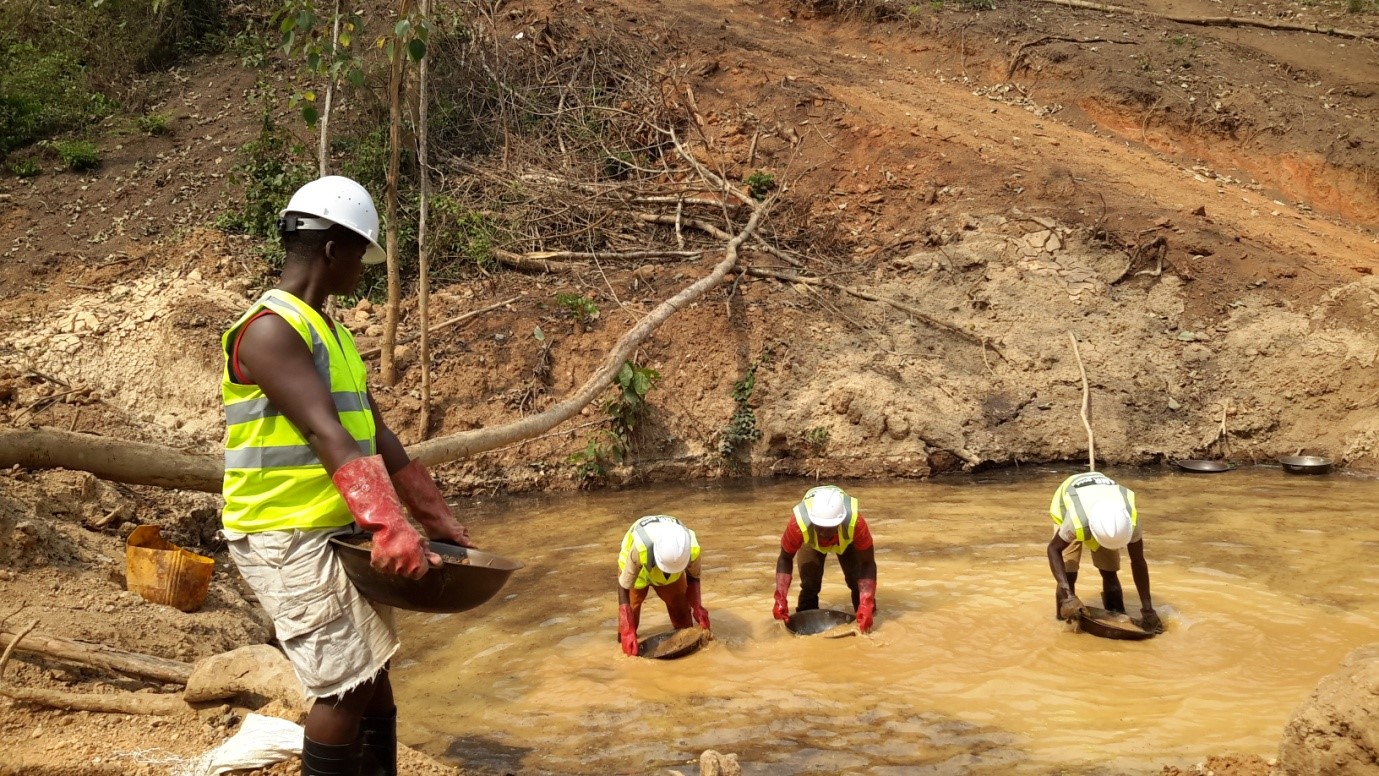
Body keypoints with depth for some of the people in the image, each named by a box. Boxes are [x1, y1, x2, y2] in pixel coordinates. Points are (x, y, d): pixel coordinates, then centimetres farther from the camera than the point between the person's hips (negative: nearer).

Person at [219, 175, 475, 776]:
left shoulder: (328, 332, 14)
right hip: (286, 538, -9)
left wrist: (438, 521, 13)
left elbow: (378, 436, 15)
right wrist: (390, 527, -35)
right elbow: (328, 437, -28)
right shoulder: (270, 329, -16)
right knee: (346, 688, -8)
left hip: (337, 531, 10)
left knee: (372, 674, 14)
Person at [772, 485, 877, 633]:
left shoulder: (855, 521, -46)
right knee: (809, 583, -13)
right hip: (811, 542, 0)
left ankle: (865, 623, 10)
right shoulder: (798, 523, -45)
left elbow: (868, 564, -35)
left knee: (857, 581, -12)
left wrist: (866, 606, -44)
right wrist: (780, 599, -36)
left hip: (846, 540, 0)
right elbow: (785, 559, -26)